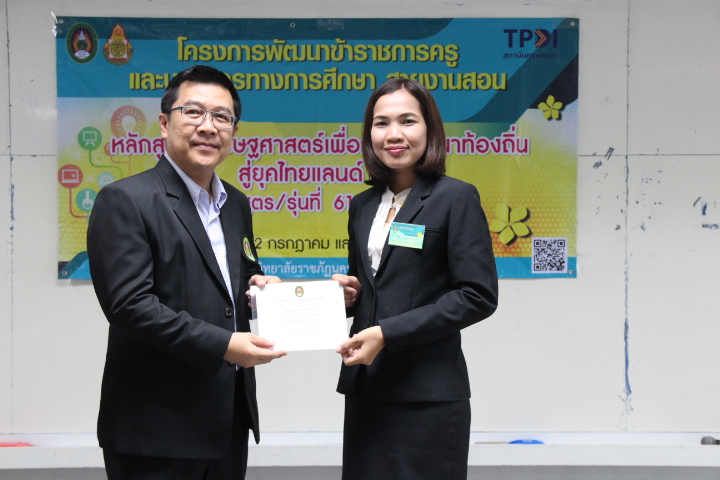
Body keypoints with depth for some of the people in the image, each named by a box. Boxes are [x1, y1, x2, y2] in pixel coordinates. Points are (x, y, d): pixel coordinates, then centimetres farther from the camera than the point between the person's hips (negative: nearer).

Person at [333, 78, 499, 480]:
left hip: (427, 396, -6)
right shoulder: (364, 205, 12)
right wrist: (348, 295, -2)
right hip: (366, 388, 6)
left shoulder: (456, 198, -7)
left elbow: (478, 296, -13)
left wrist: (388, 333, -18)